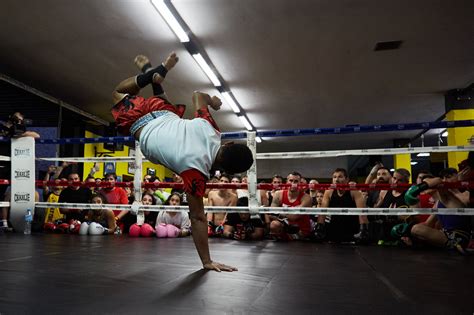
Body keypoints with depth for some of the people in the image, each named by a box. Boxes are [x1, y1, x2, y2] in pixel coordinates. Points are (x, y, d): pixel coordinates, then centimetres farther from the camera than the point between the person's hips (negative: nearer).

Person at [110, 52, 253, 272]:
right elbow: (197, 218, -36)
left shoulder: (210, 129, -31)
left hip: (163, 113, 5)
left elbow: (197, 95, -11)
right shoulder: (196, 171, -42)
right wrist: (206, 262, -30)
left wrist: (211, 100, 13)